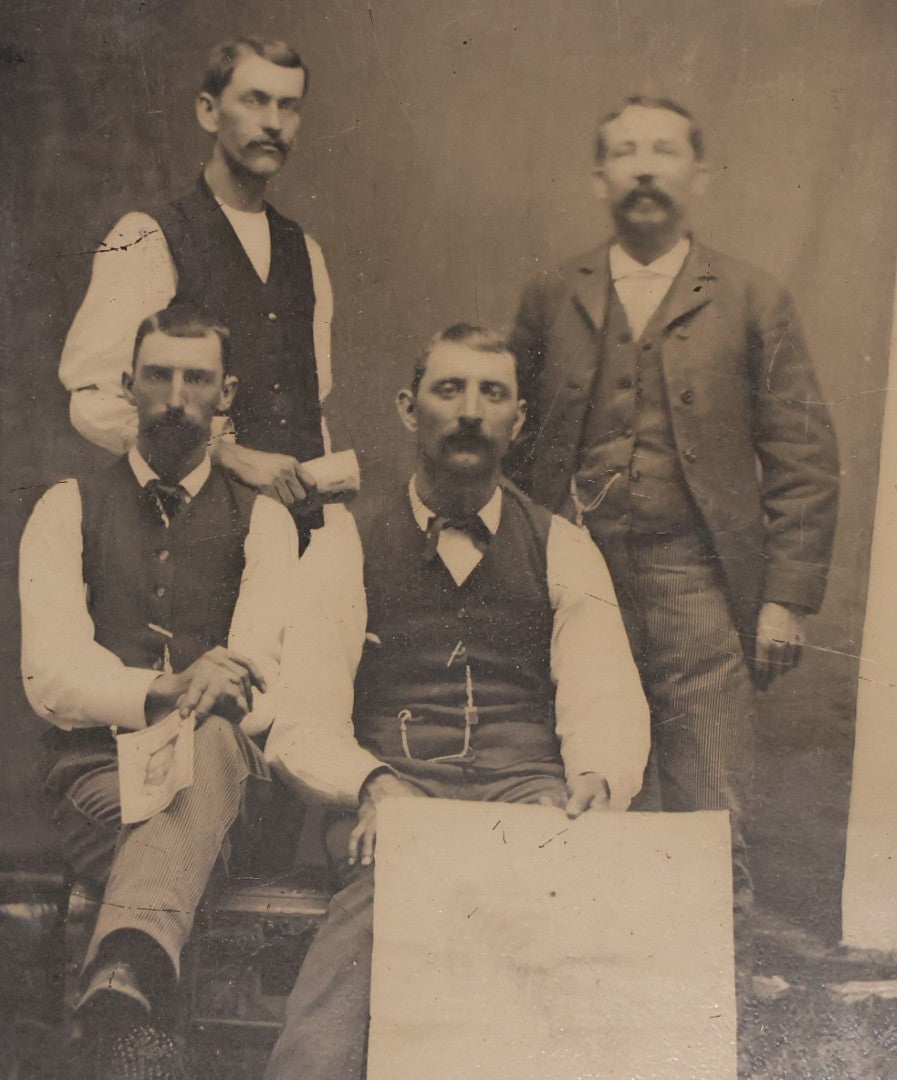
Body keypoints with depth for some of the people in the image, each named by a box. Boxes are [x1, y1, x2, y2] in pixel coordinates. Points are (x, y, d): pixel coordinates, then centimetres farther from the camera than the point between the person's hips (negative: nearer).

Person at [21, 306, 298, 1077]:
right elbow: (51, 674, -2)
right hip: (101, 770, 0)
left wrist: (229, 685, -26)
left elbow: (266, 662, -1)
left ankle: (122, 970, -60)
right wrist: (156, 693, -22)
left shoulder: (261, 519, 16)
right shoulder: (70, 510, 14)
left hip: (227, 764, 0)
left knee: (213, 740, -39)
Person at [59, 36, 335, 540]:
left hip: (300, 514, 5)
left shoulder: (306, 252, 14)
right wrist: (229, 454, -15)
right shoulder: (147, 242, -4)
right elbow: (95, 400, -11)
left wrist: (325, 479, 6)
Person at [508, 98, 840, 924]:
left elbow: (804, 461, 4)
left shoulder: (753, 302, 6)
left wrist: (788, 599, -4)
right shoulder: (551, 300, 11)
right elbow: (513, 446, 14)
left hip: (695, 586, -1)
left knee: (713, 828, -1)